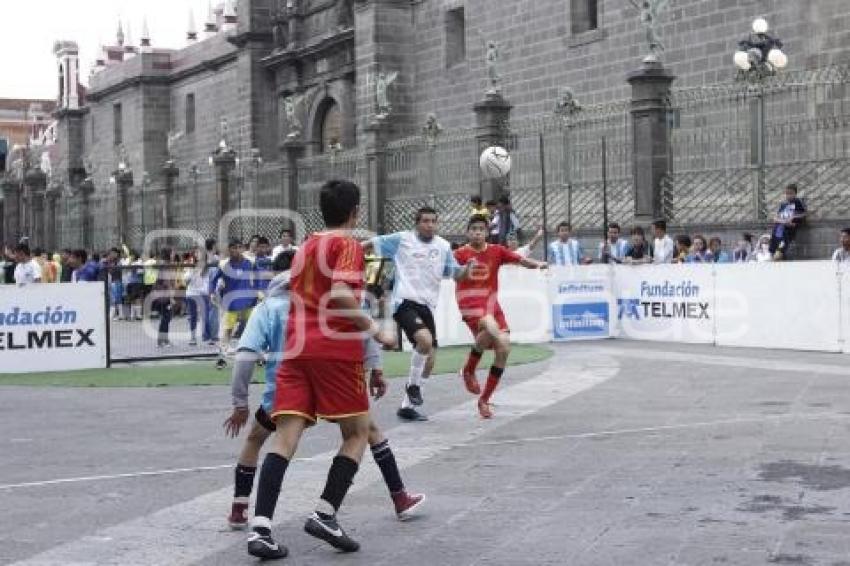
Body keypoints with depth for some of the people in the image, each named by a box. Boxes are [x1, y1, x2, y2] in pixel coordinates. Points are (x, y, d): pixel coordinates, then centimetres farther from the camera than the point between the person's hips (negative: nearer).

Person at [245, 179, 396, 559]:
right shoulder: (348, 245, -1)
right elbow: (340, 294, -17)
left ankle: (260, 528, -14)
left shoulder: (306, 246, 21)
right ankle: (324, 515, -2)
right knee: (358, 432, 9)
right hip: (336, 350, -6)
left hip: (296, 348, 6)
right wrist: (375, 331, -11)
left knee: (285, 436, -3)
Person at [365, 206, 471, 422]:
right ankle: (413, 385, -7)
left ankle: (407, 405, 25)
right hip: (405, 302, -6)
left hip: (427, 306, 6)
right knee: (425, 339, -32)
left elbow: (455, 273, 15)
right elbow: (373, 243, 7)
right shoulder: (401, 239, 0)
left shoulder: (443, 246, 11)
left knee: (427, 363, 9)